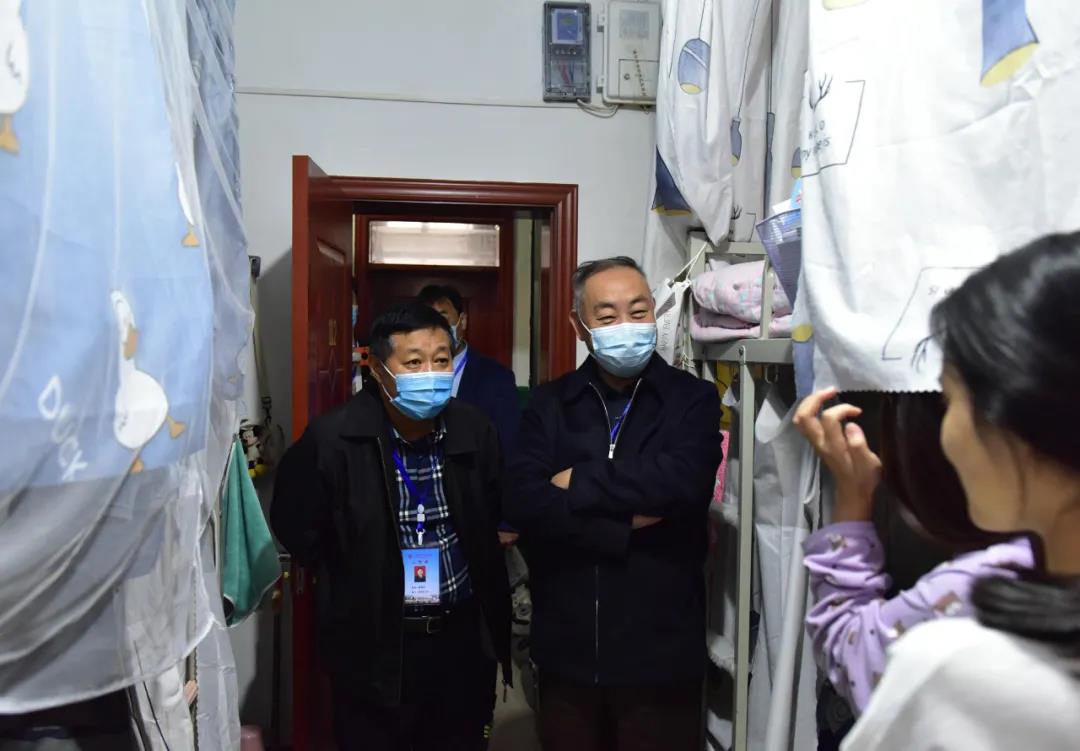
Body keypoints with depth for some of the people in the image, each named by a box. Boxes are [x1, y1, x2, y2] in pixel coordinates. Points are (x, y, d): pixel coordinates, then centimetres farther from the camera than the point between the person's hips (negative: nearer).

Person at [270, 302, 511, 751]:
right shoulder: (332, 438, -16)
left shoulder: (474, 431, -5)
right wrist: (357, 584, 1)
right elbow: (294, 527, -3)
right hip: (374, 643, -3)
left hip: (464, 635, 3)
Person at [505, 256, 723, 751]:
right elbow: (523, 503, -11)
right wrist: (627, 528, -16)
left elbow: (680, 482, -22)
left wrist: (578, 483, -12)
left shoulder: (693, 399, -3)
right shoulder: (548, 404, 2)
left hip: (660, 652, -2)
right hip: (567, 651, 2)